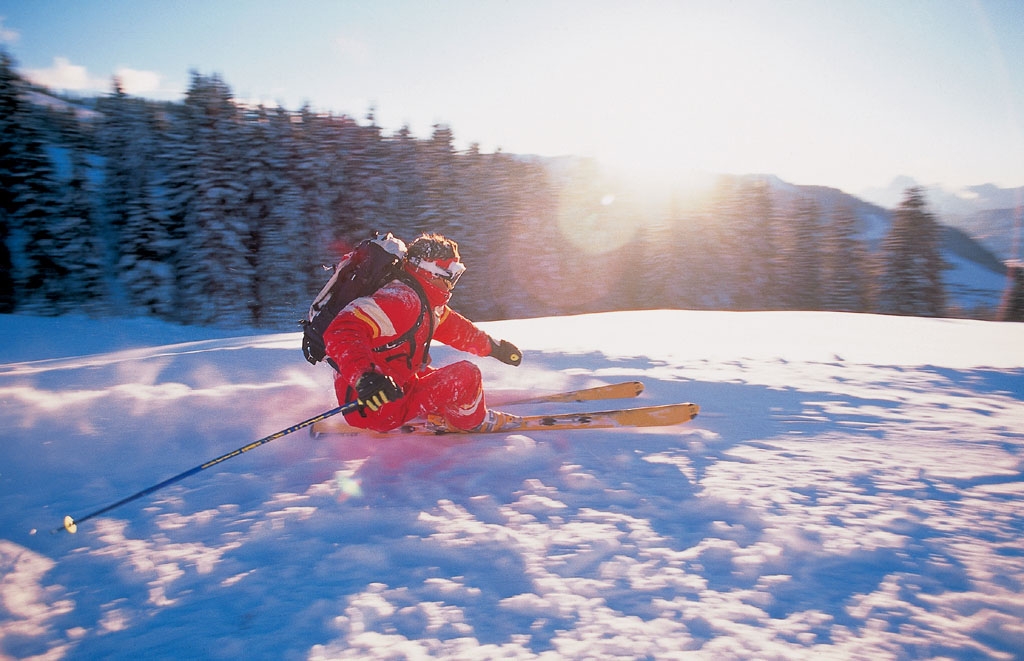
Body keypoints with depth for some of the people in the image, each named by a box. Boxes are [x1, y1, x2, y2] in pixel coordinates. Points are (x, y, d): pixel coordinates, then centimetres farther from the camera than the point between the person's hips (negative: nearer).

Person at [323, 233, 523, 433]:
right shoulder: (401, 299, -25)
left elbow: (454, 327, 23)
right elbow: (343, 330, -36)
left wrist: (494, 347, 25)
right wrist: (364, 377, -50)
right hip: (374, 408, -11)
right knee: (465, 376, -12)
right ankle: (473, 423, 15)